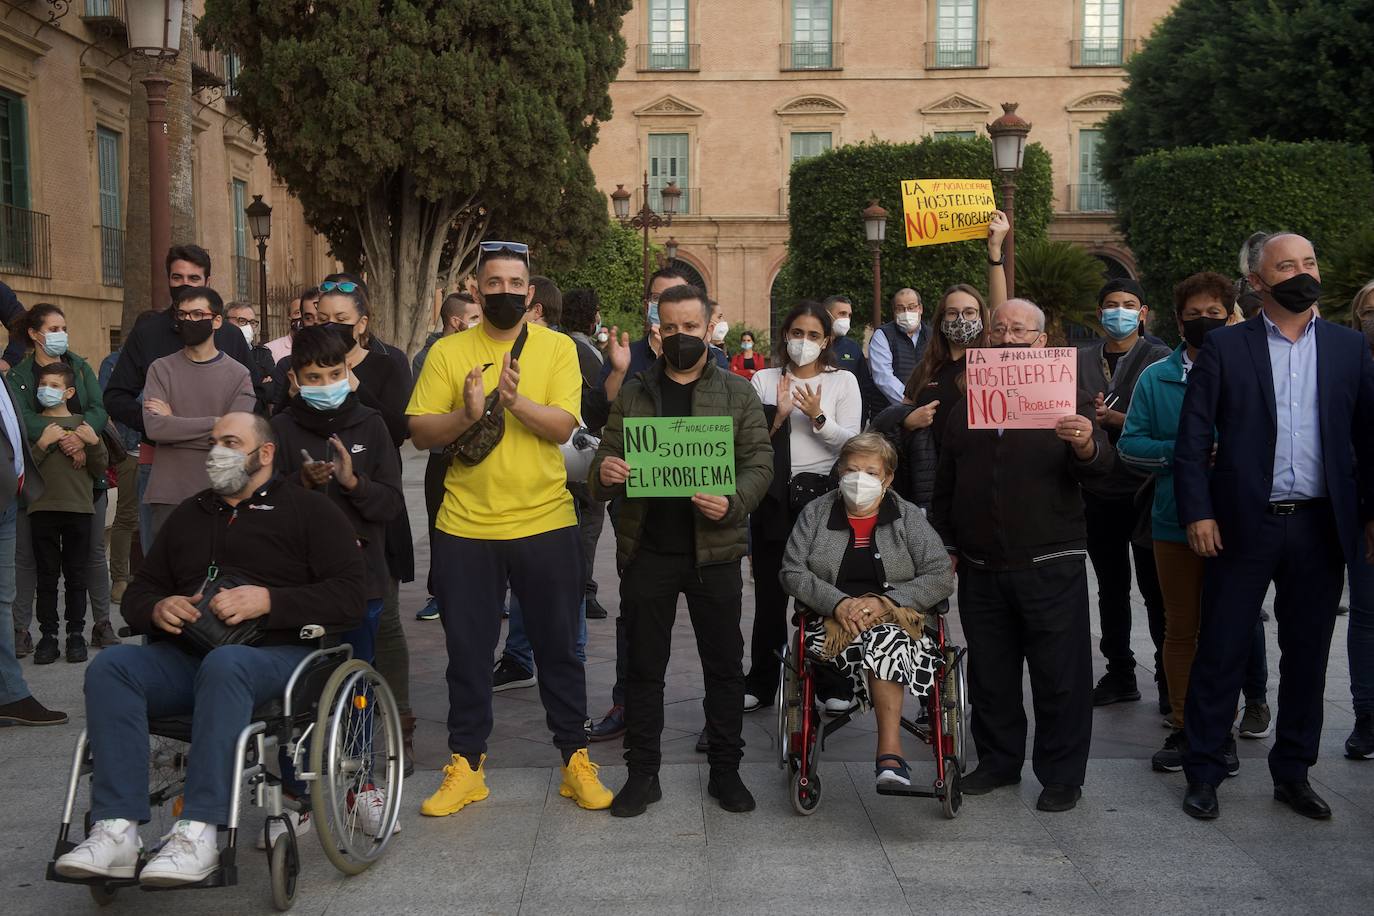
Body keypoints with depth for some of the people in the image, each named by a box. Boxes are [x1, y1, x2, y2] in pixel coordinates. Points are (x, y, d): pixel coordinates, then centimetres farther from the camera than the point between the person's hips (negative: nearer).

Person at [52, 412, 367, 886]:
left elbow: (347, 597, -2)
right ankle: (116, 831, -31)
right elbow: (137, 592, 27)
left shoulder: (308, 509, 10)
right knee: (110, 665, -24)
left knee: (224, 663, -38)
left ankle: (197, 833, -41)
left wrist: (267, 600, -15)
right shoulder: (190, 514, 27)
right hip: (184, 658, 5)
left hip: (273, 655, -5)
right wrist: (156, 608, 2)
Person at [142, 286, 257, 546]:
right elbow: (154, 427, -9)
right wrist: (215, 423, -11)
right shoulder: (161, 369, 6)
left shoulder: (238, 374, 2)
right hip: (168, 495, 1)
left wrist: (175, 424, -7)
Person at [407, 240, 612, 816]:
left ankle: (575, 759, 23)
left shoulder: (557, 348, 1)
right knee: (467, 651, 10)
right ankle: (466, 765, 23)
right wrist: (466, 413, -20)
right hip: (465, 528, 1)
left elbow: (562, 426, -10)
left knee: (559, 648, 9)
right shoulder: (448, 352, 3)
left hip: (545, 524, -1)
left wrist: (516, 401, -28)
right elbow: (420, 433, -2)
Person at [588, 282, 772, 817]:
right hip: (646, 550, 1)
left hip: (714, 549, -1)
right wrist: (604, 473, -16)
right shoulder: (633, 394, 9)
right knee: (644, 666, 8)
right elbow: (606, 457, 8)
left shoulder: (737, 393, 4)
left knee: (724, 664, 7)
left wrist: (734, 502, -20)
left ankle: (725, 769, 21)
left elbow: (759, 462, -1)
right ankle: (642, 772, 19)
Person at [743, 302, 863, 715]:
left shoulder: (843, 381, 5)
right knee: (770, 593, 5)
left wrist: (818, 417, -16)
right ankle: (761, 683, 17)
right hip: (774, 497, 1)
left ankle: (833, 685, 15)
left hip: (824, 494, -1)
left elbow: (852, 443, -2)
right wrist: (778, 417, -11)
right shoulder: (763, 380, 8)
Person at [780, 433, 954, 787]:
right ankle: (892, 751, -35)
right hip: (831, 622, 0)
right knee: (882, 641, -35)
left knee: (885, 636, -38)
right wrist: (838, 602, -17)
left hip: (898, 620, 0)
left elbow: (941, 577, -1)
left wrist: (884, 601, -15)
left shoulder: (908, 517, 9)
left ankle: (888, 752, -42)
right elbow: (792, 572, 2)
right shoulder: (816, 513, 11)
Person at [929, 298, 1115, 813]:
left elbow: (1098, 471, -8)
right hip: (981, 568, 3)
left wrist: (1087, 446, -30)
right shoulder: (966, 405, 12)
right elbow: (945, 483, 18)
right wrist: (946, 544, 13)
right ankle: (998, 761, 27)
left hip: (1050, 566, -3)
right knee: (989, 673, 11)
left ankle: (1062, 775, 15)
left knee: (1059, 675, 2)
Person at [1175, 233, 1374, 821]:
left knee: (1307, 657, 11)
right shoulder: (1224, 348, 0)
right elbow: (1193, 437, -3)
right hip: (1243, 525, -3)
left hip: (1320, 527, 3)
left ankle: (1293, 772, 26)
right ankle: (1203, 772, 16)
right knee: (1221, 653, 4)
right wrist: (1197, 513, -10)